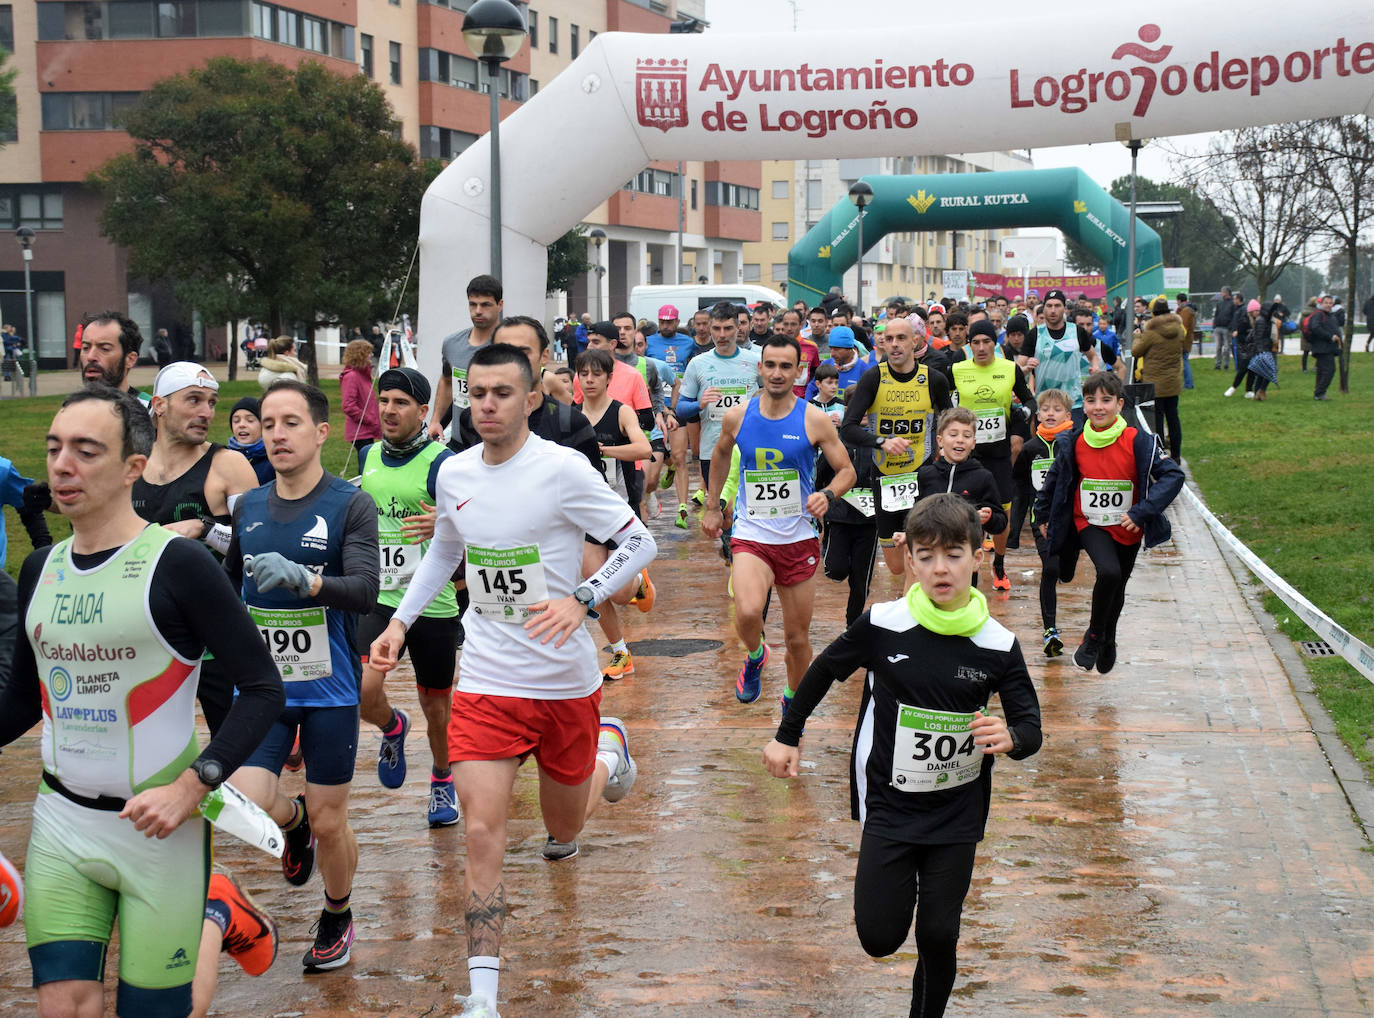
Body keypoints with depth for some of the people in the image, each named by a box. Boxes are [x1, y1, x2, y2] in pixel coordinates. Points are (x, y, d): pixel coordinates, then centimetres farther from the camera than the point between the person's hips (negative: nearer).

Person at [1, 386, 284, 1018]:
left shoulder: (177, 564, -13)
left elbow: (262, 688, -12)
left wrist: (191, 787, -21)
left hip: (159, 824, -5)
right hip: (61, 822, 5)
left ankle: (219, 914, 30)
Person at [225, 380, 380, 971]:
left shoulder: (350, 506, -9)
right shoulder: (247, 508, 6)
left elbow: (365, 591, -23)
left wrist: (303, 577, -38)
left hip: (328, 691, -3)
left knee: (329, 823, 6)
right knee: (245, 803, -15)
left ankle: (337, 918, 35)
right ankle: (295, 823, 23)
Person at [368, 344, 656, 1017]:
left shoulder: (562, 470, -15)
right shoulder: (454, 474, 0)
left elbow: (639, 543, -10)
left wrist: (581, 601, -22)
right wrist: (400, 620, 11)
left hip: (566, 680, -2)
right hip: (486, 680, 2)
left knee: (563, 832, 17)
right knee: (482, 834, -11)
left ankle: (610, 747, 50)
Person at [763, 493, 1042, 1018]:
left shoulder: (998, 645, -9)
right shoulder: (881, 625, -11)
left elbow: (1031, 727, -4)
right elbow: (825, 670, 7)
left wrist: (1010, 737, -27)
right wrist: (787, 736, 10)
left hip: (957, 813, 0)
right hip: (888, 804, 0)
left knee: (938, 937, -1)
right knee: (879, 938, -5)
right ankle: (901, 885, 29)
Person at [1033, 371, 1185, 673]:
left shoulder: (1138, 442, -15)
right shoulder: (1073, 443, -6)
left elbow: (1173, 475, -17)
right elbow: (1055, 478, 11)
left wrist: (1141, 512, -25)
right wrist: (1043, 515, 19)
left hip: (1127, 529, 1)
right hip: (1090, 524, -1)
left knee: (1117, 587, 16)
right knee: (1109, 572, -27)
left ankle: (1107, 640, 44)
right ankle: (1094, 634, -7)